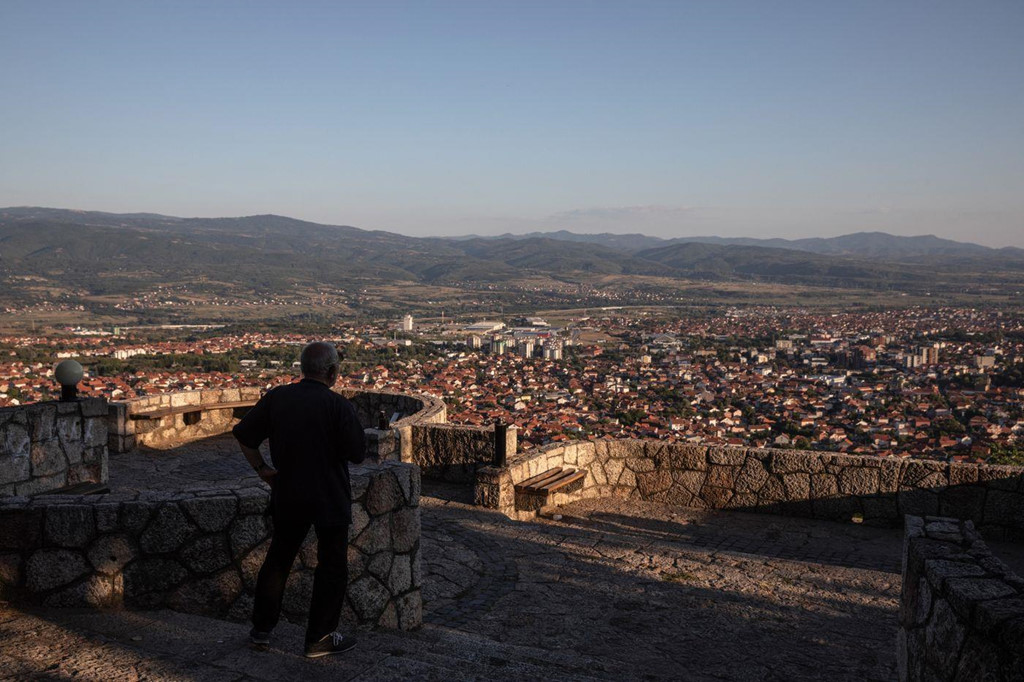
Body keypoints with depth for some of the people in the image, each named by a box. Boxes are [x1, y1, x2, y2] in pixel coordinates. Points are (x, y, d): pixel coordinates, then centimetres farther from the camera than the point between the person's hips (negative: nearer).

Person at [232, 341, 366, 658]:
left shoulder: (276, 398, -3)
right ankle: (319, 638, 15)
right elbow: (357, 454, -12)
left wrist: (261, 468, 13)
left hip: (288, 497, 5)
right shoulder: (338, 406, -17)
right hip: (330, 499, -5)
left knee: (278, 559, 19)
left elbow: (243, 434, 4)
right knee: (331, 566, 9)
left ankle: (261, 629, 27)